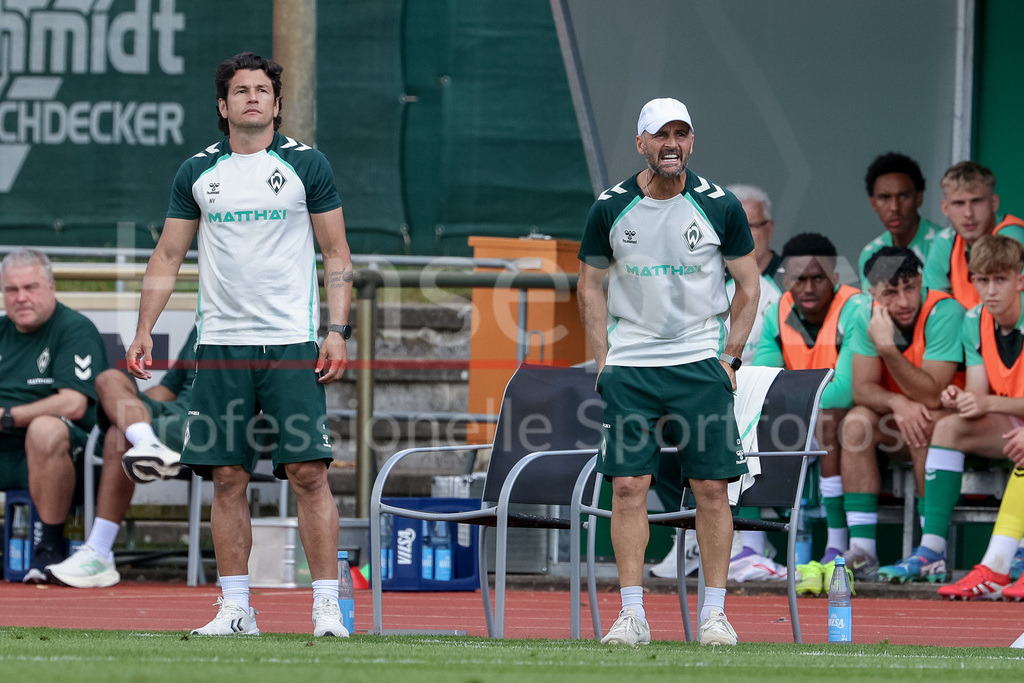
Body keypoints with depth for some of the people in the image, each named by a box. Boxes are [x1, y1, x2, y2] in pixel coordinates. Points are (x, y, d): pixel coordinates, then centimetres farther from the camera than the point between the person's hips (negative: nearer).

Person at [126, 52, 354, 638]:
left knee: (308, 472, -10)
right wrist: (144, 329, 5)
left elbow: (337, 253, 5)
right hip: (221, 345, 3)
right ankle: (235, 609, 7)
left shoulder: (308, 165, 3)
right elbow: (168, 255, 14)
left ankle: (327, 606, -8)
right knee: (228, 478, 1)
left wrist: (338, 331, -5)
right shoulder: (197, 172, 9)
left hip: (292, 344, -2)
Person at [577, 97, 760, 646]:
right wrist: (603, 360, 3)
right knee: (628, 487, -5)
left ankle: (713, 612, 4)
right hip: (630, 368, 1)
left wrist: (729, 357, 0)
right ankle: (631, 614, -2)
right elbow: (591, 285, 11)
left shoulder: (719, 206, -2)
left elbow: (748, 284, 7)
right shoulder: (611, 208, 1)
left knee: (711, 488, -3)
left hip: (701, 365, -1)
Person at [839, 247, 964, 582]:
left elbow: (931, 395, -27)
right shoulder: (868, 317, -4)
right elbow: (862, 389, -9)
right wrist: (898, 403, -30)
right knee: (857, 422, -21)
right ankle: (861, 550, -27)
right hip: (897, 422, 5)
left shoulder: (944, 313, -22)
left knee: (925, 427, -35)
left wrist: (888, 347, -35)